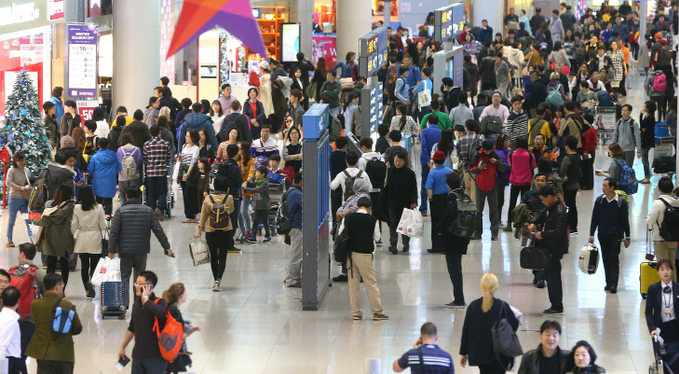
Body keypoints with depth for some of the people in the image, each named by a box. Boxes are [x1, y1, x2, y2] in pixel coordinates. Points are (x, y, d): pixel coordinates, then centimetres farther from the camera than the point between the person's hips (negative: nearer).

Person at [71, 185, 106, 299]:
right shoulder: (98, 208, -7)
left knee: (84, 266, 10)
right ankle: (92, 282, -23)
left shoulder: (77, 208, -4)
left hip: (82, 240, 1)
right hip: (95, 239, -1)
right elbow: (103, 225, -3)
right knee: (94, 266, 3)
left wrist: (72, 235, 19)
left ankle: (87, 289, 10)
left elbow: (74, 226, 0)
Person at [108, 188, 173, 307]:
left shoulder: (121, 211, -4)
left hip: (125, 251, -2)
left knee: (124, 276, 4)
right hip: (142, 251, 2)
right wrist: (167, 247, 8)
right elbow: (158, 231, 3)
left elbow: (114, 233, -8)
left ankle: (124, 303, -4)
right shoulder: (148, 211, 2)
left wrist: (111, 250, -4)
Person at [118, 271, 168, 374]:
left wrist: (145, 298, -21)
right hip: (138, 355, 6)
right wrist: (123, 347, 29)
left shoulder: (160, 303, -8)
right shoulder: (136, 305, 11)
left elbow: (159, 311, -36)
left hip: (155, 356, -6)